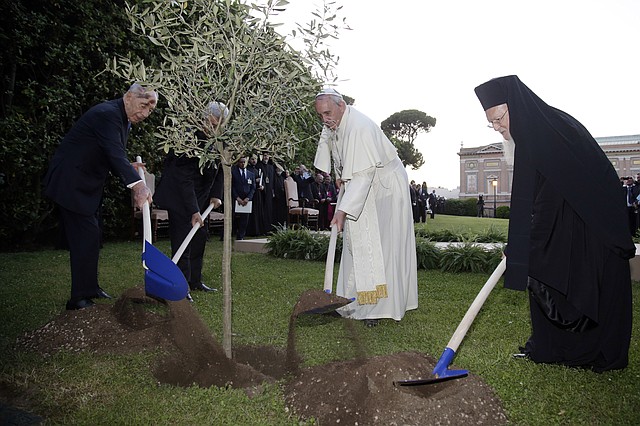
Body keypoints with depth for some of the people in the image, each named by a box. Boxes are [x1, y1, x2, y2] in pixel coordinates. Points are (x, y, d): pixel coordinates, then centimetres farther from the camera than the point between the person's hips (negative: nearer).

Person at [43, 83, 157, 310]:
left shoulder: (123, 118, 9)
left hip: (85, 185, 11)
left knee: (91, 236, 17)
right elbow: (115, 153, -37)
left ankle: (90, 289, 30)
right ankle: (79, 298, -2)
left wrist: (128, 166, -2)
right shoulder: (107, 114, -22)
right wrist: (137, 184, -49)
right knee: (86, 236, -11)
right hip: (71, 184, -11)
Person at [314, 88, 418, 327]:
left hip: (385, 188, -9)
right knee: (356, 243, 5)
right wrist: (339, 176, 5)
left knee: (379, 248, -10)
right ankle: (356, 302, 9)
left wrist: (343, 210, -39)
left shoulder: (360, 128, -28)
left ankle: (380, 307, -5)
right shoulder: (332, 126, 1)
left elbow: (363, 175, -34)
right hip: (358, 187, 9)